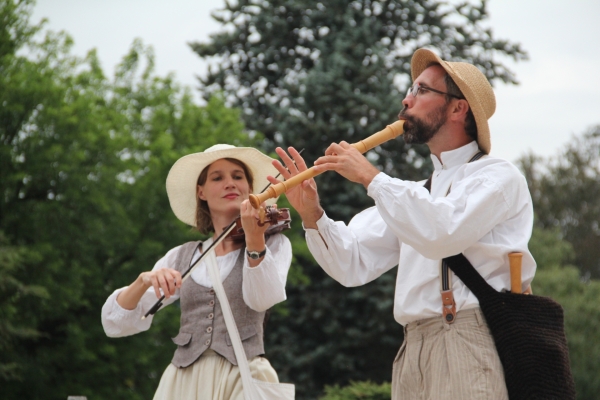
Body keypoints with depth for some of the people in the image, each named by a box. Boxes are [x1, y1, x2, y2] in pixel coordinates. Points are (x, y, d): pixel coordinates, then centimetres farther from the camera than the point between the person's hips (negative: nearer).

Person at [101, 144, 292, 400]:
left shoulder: (273, 244, 8)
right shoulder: (181, 257, 12)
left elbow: (263, 299, -14)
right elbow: (115, 323, 4)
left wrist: (255, 239, -28)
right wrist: (144, 280, -14)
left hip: (243, 378, -1)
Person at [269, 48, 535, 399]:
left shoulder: (498, 176, 0)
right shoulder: (415, 193, 22)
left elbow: (442, 232, -19)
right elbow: (354, 265, 13)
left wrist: (372, 177, -15)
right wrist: (312, 214, -3)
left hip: (472, 346, -6)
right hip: (414, 354, 6)